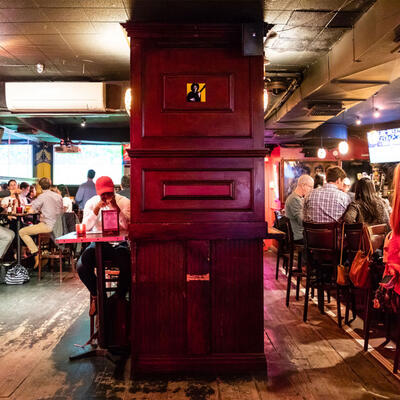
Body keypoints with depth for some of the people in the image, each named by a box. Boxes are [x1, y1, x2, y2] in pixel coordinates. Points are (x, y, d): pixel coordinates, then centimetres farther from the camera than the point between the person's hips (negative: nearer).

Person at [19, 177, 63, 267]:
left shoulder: (42, 196, -10)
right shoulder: (58, 196, 10)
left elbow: (31, 211, -12)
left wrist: (38, 209, 11)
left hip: (48, 226, -8)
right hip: (58, 225, 8)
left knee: (22, 232, 1)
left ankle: (36, 254, -6)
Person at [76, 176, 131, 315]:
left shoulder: (124, 202, -3)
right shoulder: (91, 203, 3)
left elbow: (128, 226, -15)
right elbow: (85, 228, -9)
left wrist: (116, 208, -25)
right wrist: (96, 210, -21)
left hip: (119, 243, -2)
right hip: (98, 243, 2)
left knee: (127, 266, -32)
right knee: (81, 266, -24)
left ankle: (120, 297, -2)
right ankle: (95, 295, 7)